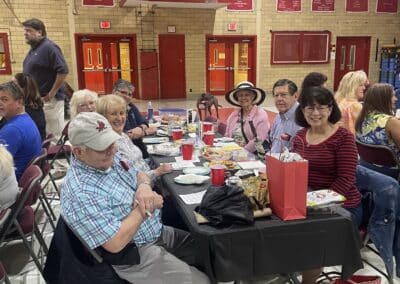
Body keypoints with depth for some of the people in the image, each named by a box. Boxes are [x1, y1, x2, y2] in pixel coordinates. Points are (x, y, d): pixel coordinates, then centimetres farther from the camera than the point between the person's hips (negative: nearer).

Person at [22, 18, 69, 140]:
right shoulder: (33, 48, 14)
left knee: (56, 135, -2)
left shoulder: (49, 47, -14)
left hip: (49, 100, -10)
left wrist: (51, 94, -20)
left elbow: (63, 71, -22)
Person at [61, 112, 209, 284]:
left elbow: (139, 174, 15)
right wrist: (144, 208, -19)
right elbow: (115, 243, -30)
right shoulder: (81, 192, -29)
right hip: (136, 255, -9)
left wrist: (145, 187, -9)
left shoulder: (110, 157, -1)